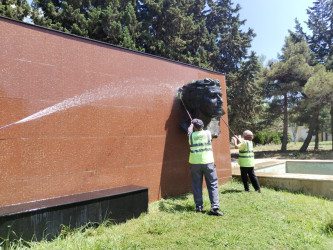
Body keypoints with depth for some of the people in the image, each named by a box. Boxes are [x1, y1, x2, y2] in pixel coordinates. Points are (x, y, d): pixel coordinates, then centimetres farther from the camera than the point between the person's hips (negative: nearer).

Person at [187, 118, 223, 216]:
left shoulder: (191, 135, 1)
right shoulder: (208, 133, 0)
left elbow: (189, 131, 24)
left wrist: (191, 124, 41)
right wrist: (200, 127, 38)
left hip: (195, 163, 1)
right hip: (208, 162, -1)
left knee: (197, 186, 8)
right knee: (213, 185, 3)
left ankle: (199, 207, 11)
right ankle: (215, 207, -3)